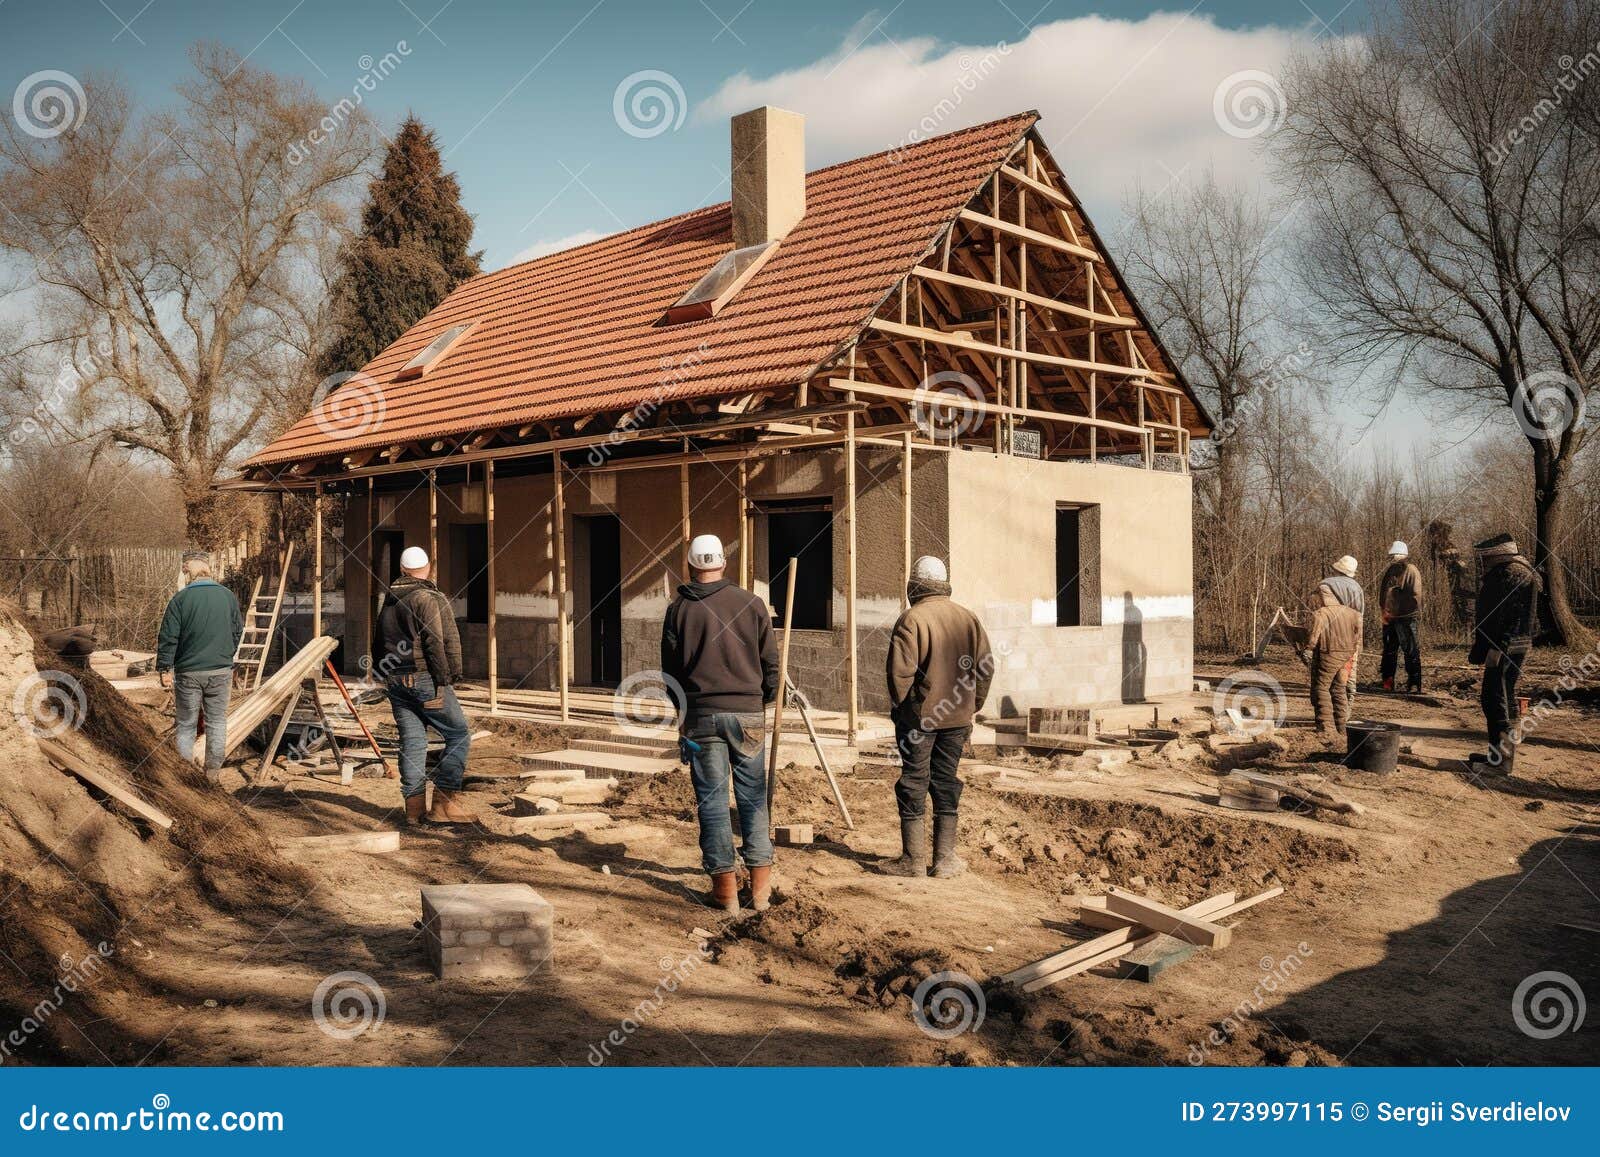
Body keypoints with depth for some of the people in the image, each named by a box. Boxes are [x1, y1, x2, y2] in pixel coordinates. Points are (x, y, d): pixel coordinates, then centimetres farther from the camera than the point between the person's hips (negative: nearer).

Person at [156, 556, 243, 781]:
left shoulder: (180, 599, -7)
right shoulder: (228, 596, 3)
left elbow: (168, 638, -8)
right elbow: (238, 631, 13)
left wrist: (164, 669, -1)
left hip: (188, 672, -2)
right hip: (221, 670, 2)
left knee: (186, 725, 8)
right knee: (217, 722, 11)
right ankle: (213, 771, 15)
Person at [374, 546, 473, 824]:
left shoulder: (388, 601, 16)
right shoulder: (430, 598, -9)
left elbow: (381, 644, 19)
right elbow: (439, 643, -16)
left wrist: (386, 676, 23)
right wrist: (447, 680, -12)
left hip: (395, 681, 7)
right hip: (425, 678, -7)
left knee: (411, 740, 9)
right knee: (459, 735, 0)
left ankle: (415, 805, 9)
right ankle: (443, 801, -5)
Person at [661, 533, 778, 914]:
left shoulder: (678, 609, 1)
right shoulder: (752, 604, 1)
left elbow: (670, 669, 5)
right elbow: (770, 661, 5)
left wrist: (681, 717, 18)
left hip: (701, 715, -1)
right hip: (748, 712, 1)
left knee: (712, 800, 5)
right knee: (753, 797, 8)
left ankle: (725, 887, 6)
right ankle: (760, 886, 9)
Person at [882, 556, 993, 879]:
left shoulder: (911, 618, -12)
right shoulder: (968, 618, 5)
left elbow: (900, 670, -17)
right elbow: (985, 666, 7)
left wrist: (899, 706, -2)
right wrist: (972, 706, 15)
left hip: (919, 715, -5)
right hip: (957, 717, 5)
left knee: (914, 783, 4)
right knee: (946, 782, 12)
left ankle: (914, 860, 7)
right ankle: (944, 859, 14)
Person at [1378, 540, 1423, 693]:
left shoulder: (1411, 570, -6)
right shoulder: (1391, 571, 15)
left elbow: (1416, 596, -11)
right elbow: (1382, 593, 21)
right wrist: (1384, 610, 9)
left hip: (1406, 619, -7)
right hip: (1390, 618, 7)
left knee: (1411, 652, -4)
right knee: (1389, 651, 13)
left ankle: (1414, 684, 0)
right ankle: (1387, 681, 21)